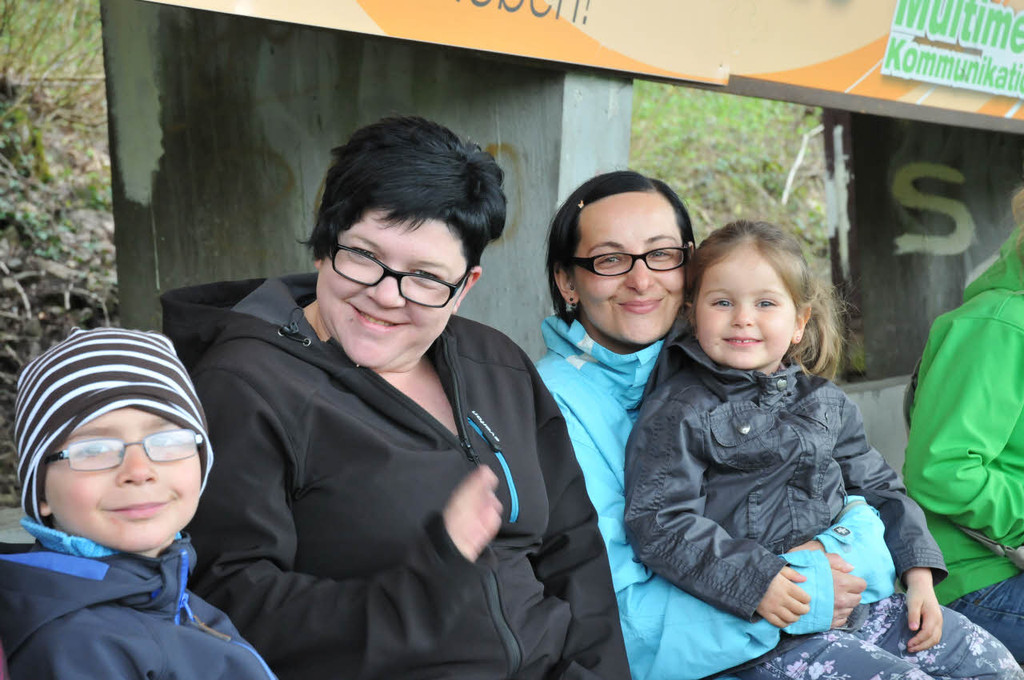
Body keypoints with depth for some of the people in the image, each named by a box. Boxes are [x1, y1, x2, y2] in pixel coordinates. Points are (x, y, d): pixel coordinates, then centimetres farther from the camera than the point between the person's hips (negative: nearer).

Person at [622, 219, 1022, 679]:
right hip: (756, 624, -7)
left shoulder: (826, 402, 12)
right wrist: (754, 581, -24)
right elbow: (657, 522, -17)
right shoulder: (678, 413, -9)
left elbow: (879, 489, 21)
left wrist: (918, 573, 9)